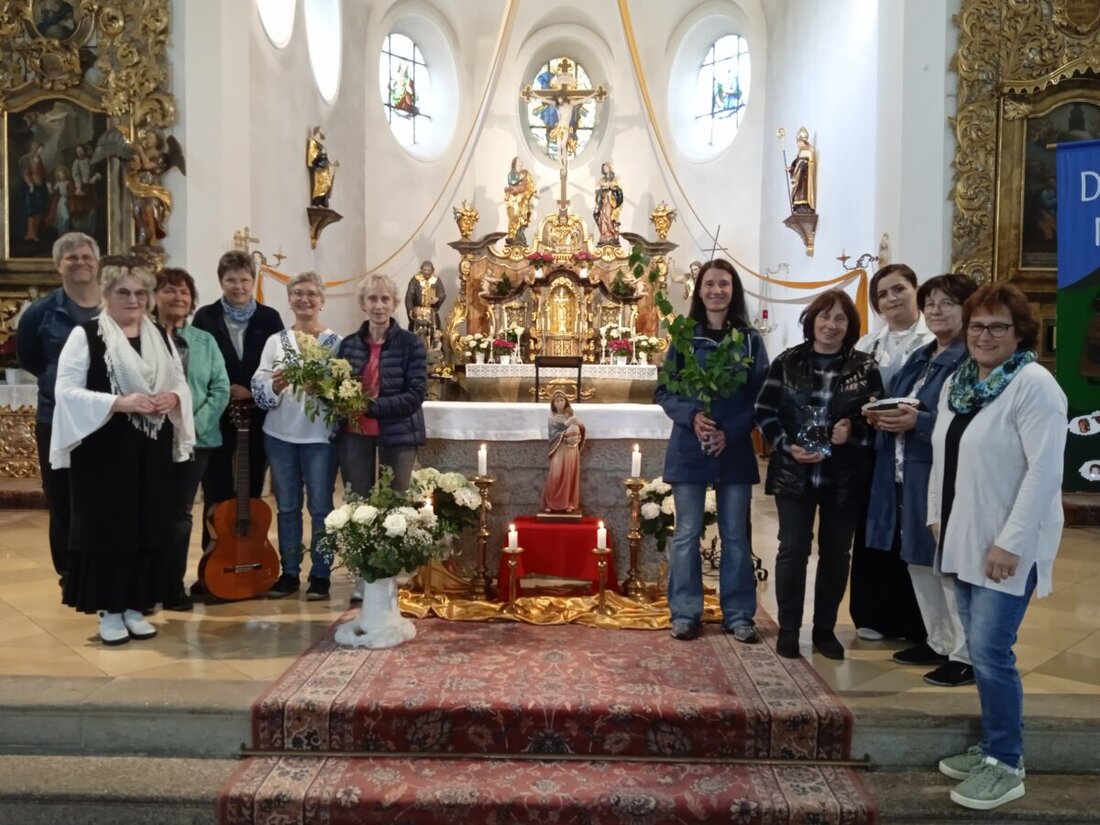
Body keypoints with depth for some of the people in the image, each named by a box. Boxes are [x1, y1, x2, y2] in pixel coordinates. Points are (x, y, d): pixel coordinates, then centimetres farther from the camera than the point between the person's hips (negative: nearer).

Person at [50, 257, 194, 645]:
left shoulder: (160, 336, 11)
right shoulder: (85, 335, -5)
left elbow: (180, 383, 15)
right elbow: (66, 391, -11)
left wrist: (172, 398, -9)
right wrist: (120, 402, -22)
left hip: (151, 451, 5)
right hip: (104, 451, -5)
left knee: (147, 526, 8)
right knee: (107, 526, 1)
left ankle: (135, 606, 21)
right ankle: (109, 610, 14)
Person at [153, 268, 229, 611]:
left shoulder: (205, 341, 10)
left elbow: (221, 389, 3)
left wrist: (196, 424, -9)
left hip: (195, 439, 3)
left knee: (180, 514, 9)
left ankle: (174, 586, 18)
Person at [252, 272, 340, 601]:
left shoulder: (336, 342, -1)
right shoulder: (275, 340, 8)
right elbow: (258, 387, 3)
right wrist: (274, 386, -17)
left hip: (319, 435, -3)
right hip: (280, 434, 3)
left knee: (320, 507, 4)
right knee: (287, 507, 11)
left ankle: (320, 575, 15)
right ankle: (289, 573, 22)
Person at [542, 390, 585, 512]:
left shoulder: (570, 416, 11)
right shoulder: (552, 419, 2)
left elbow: (579, 431, 4)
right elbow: (553, 435, -9)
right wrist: (565, 433, -19)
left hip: (571, 450, 3)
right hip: (559, 451, -3)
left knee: (570, 476, 2)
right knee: (556, 476, -11)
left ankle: (569, 504, 7)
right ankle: (551, 503, -4)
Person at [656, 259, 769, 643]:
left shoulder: (750, 340, 3)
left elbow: (761, 397, 0)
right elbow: (664, 390, 0)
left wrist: (730, 433, -13)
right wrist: (692, 416, -18)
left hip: (736, 449, 1)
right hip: (688, 449, 0)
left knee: (735, 535, 8)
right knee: (686, 533, 6)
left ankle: (739, 614, 20)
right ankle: (685, 612, 17)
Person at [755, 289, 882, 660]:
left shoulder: (865, 368, 0)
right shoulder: (787, 362, 0)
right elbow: (764, 411, -1)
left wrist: (853, 430, -17)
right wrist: (787, 446, -13)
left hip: (844, 477, 1)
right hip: (794, 473, -1)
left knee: (835, 553, 10)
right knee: (793, 550, 1)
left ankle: (825, 629, 25)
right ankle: (788, 629, 15)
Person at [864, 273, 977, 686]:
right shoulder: (920, 357, 17)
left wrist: (918, 422, -25)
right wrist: (881, 416, 2)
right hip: (904, 474, 9)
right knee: (919, 561, 15)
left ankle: (966, 653, 13)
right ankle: (938, 641, 30)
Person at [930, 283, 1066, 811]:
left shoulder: (1034, 385, -14)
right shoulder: (957, 382, 10)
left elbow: (1044, 471, -20)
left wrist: (1010, 543, -22)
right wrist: (937, 515, 14)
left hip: (1007, 547, -7)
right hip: (965, 540, 7)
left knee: (991, 652, -6)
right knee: (980, 651, 13)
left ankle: (1007, 766, 10)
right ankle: (992, 747, 27)